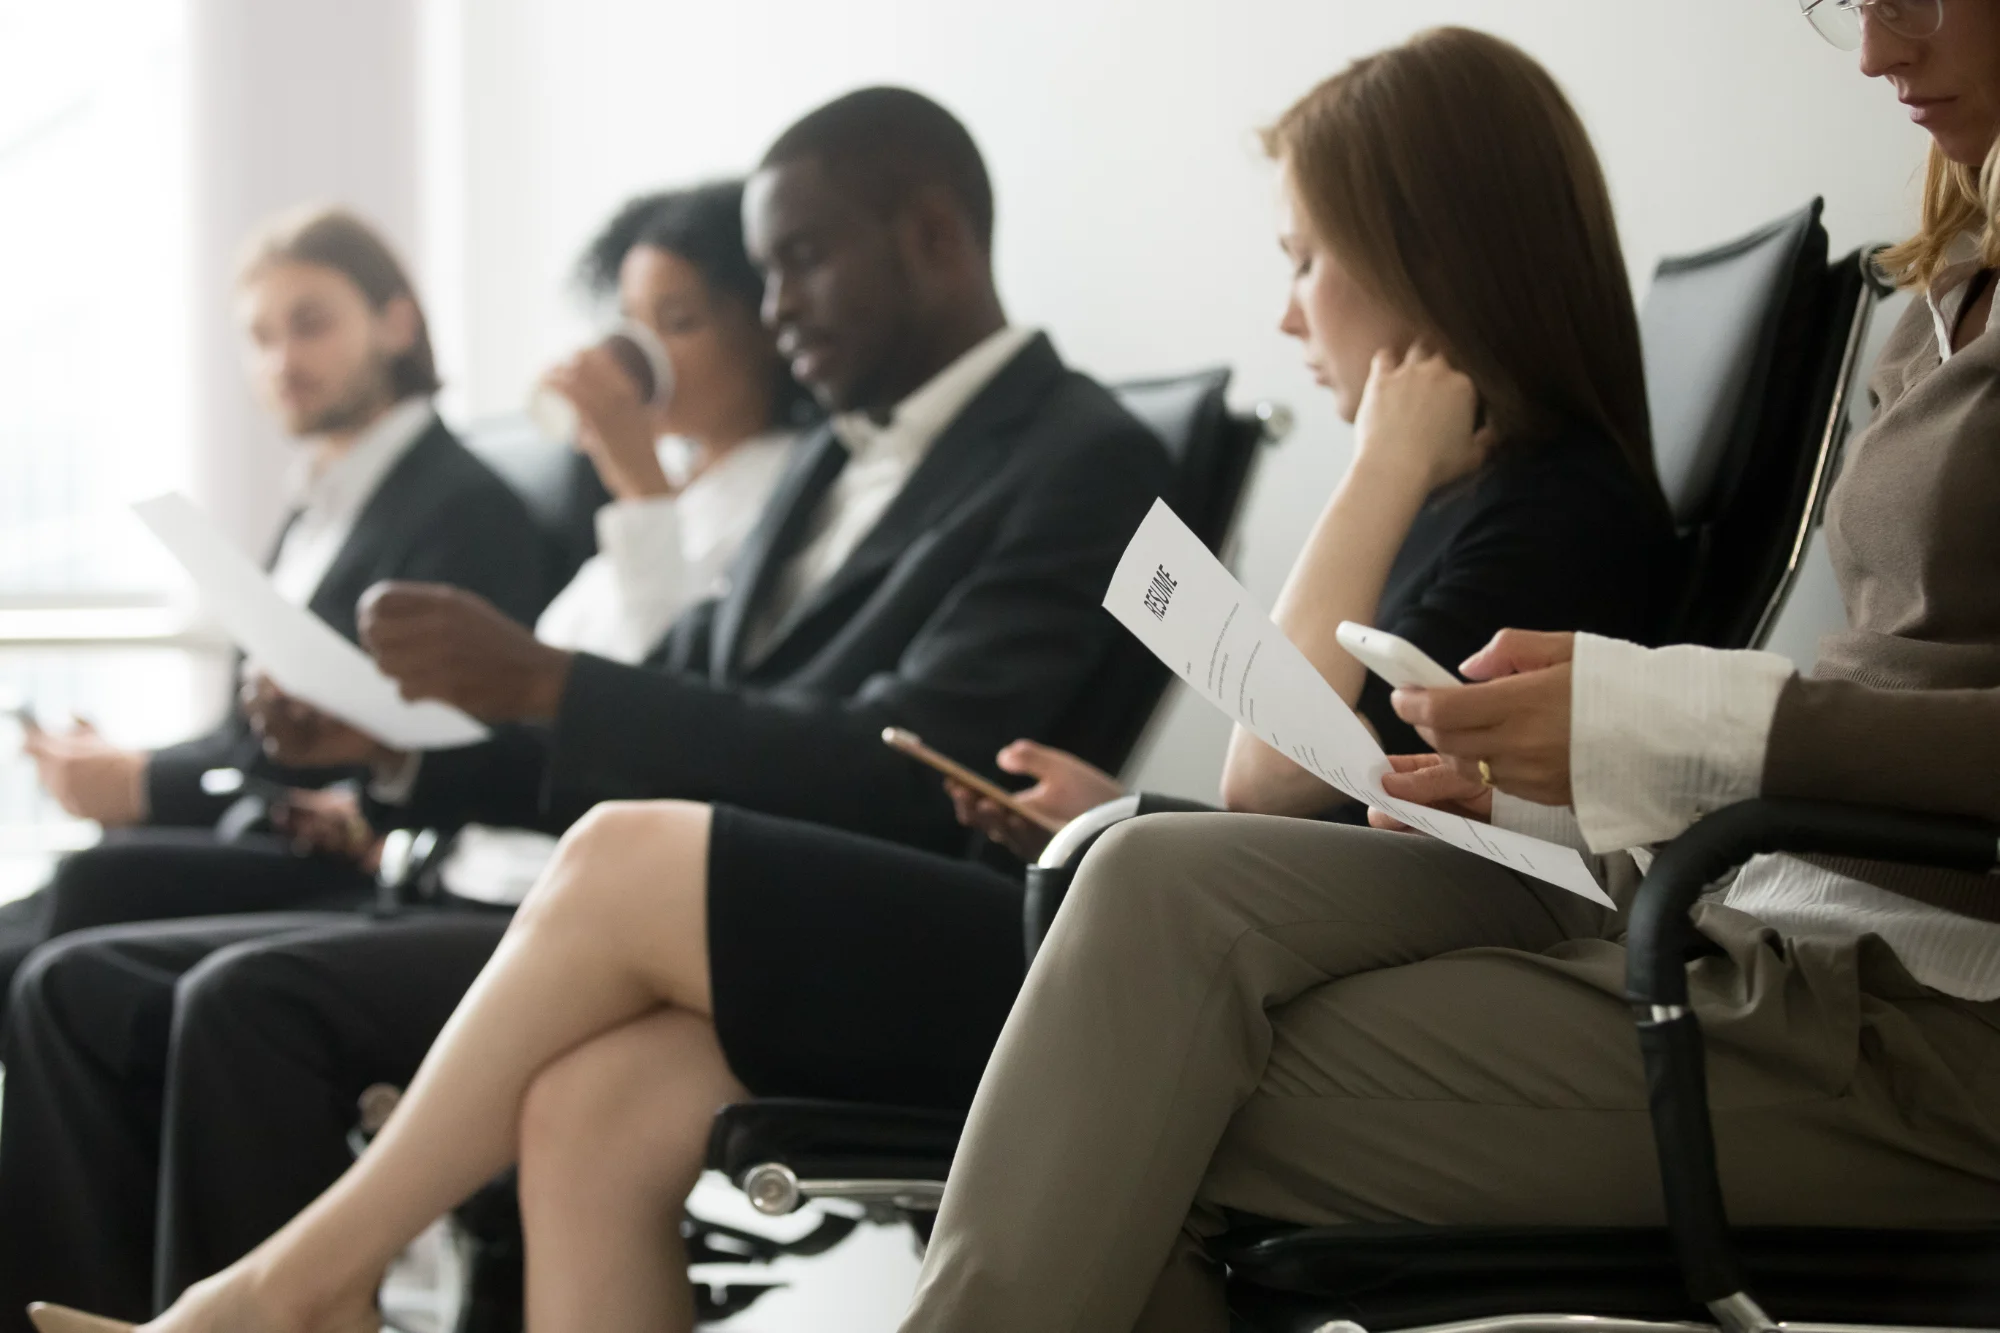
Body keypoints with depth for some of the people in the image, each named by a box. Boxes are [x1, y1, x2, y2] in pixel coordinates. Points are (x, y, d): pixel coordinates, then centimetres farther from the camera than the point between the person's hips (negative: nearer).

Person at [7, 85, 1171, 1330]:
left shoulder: (1084, 460, -5)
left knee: (257, 1000, -27)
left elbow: (907, 777, -17)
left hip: (784, 976, -9)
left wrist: (539, 677, -21)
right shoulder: (842, 459, 22)